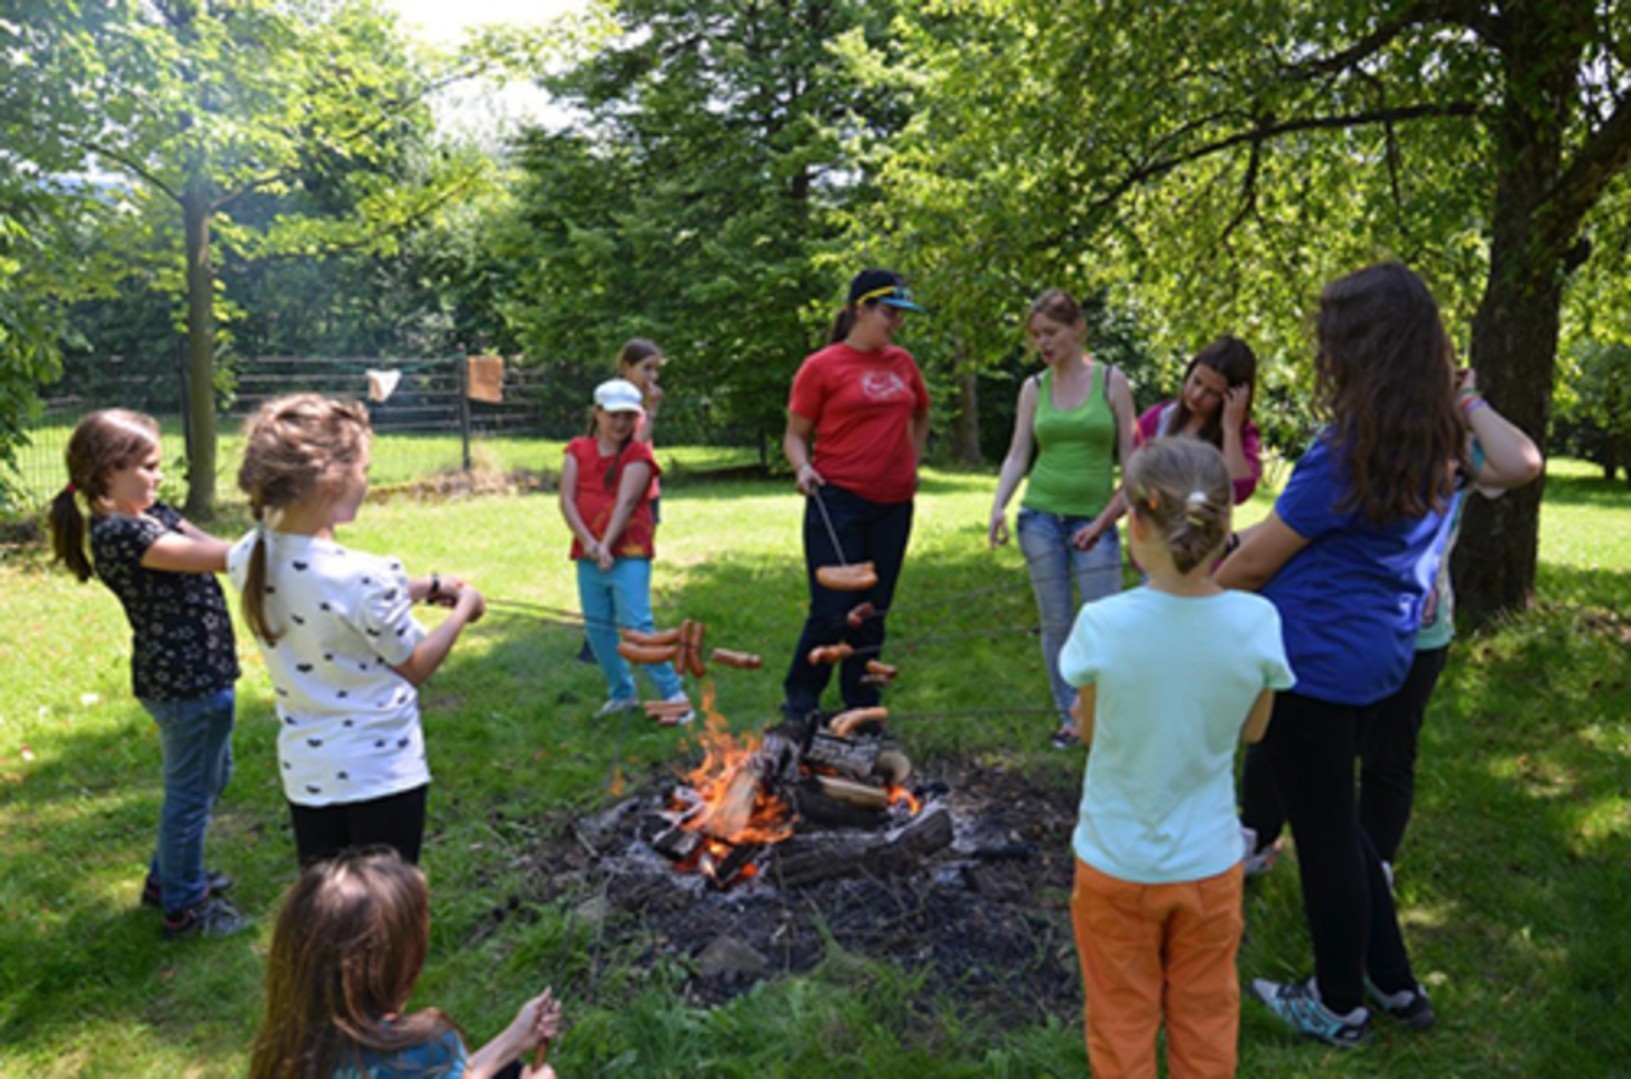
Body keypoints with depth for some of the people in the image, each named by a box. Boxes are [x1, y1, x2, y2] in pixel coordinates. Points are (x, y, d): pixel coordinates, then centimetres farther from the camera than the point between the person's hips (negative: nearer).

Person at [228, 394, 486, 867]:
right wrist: (464, 608, 5)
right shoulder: (366, 578, -25)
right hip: (382, 770, -6)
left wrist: (423, 588, 10)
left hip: (304, 770, 6)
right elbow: (415, 667, -9)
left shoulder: (249, 559, -5)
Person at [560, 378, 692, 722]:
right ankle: (622, 693, 24)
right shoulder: (578, 450, 8)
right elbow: (567, 499, -2)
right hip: (587, 556, 5)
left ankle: (673, 693, -2)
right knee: (597, 626, 9)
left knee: (637, 625, -10)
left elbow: (626, 502, -13)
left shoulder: (638, 455, -2)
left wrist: (607, 545, -24)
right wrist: (587, 541, -16)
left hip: (628, 554, -5)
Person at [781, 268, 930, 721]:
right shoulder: (821, 366, -5)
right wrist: (802, 468, -20)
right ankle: (798, 702, 16)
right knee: (833, 612, -5)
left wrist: (911, 465, 16)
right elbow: (795, 433, -1)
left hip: (893, 505, 5)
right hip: (838, 501, -5)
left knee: (873, 613, 12)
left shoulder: (902, 362, 10)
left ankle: (862, 708, 23)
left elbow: (921, 415, 27)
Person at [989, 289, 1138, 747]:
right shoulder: (1034, 388, 6)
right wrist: (999, 505, -10)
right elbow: (1017, 455, 5)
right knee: (1056, 623, 6)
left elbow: (1129, 456, 1)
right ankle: (1070, 715, 20)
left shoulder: (1111, 380, 0)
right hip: (1040, 516, 2)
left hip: (1094, 519, -2)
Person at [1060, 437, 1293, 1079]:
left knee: (1121, 1023, 20)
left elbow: (1088, 730, -6)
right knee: (1205, 1024, 24)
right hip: (1209, 861, 2)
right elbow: (1252, 730, -1)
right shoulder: (1256, 623, -17)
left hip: (1116, 863, -2)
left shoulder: (1103, 624, -23)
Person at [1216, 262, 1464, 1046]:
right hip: (1378, 653, 9)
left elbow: (1256, 560, -14)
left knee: (1323, 833, 8)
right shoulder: (1435, 445, 4)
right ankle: (1394, 984, 36)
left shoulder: (1346, 453, -21)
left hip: (1316, 660, -9)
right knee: (1336, 821, 24)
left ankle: (1340, 1007, 26)